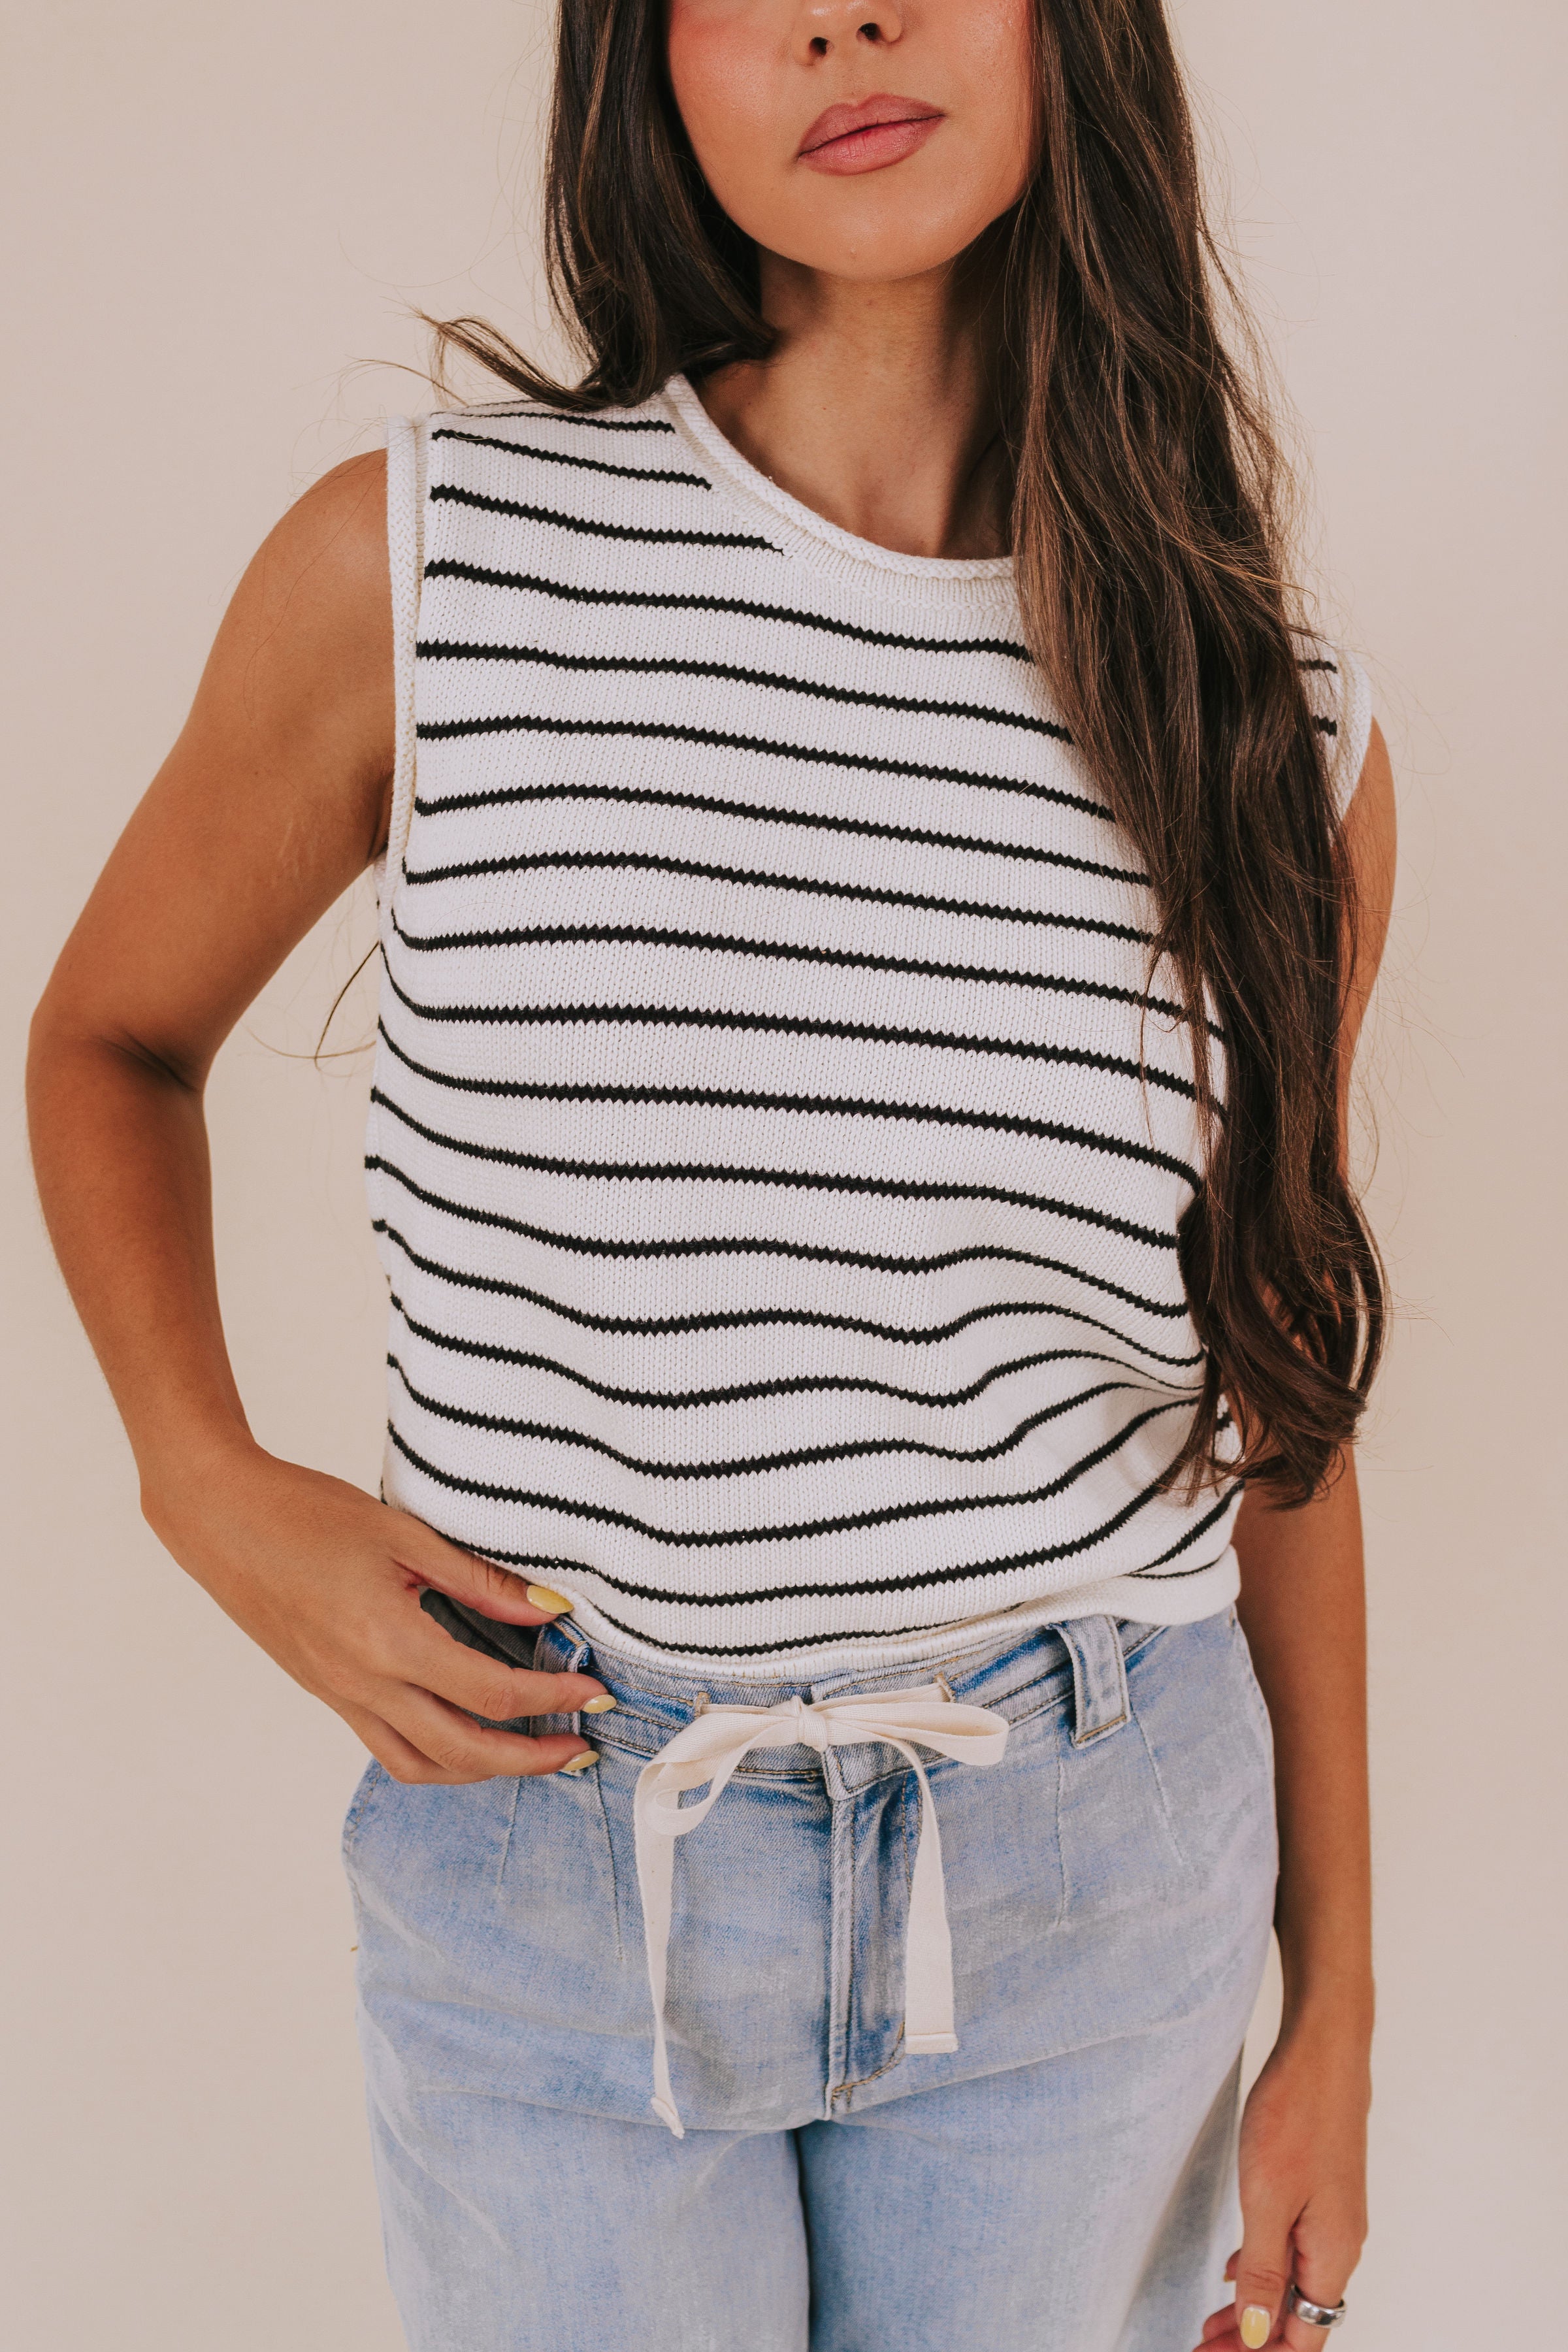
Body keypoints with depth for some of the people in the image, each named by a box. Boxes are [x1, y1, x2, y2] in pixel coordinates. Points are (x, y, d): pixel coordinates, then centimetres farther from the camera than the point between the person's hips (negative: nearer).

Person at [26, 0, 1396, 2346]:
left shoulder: (1287, 741, -4)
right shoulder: (424, 568, -10)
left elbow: (1273, 1406, 5)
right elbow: (112, 1037, 7)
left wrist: (1334, 2015, 9)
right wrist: (213, 1493, -10)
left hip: (1096, 1884, 2)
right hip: (550, 1862, -1)